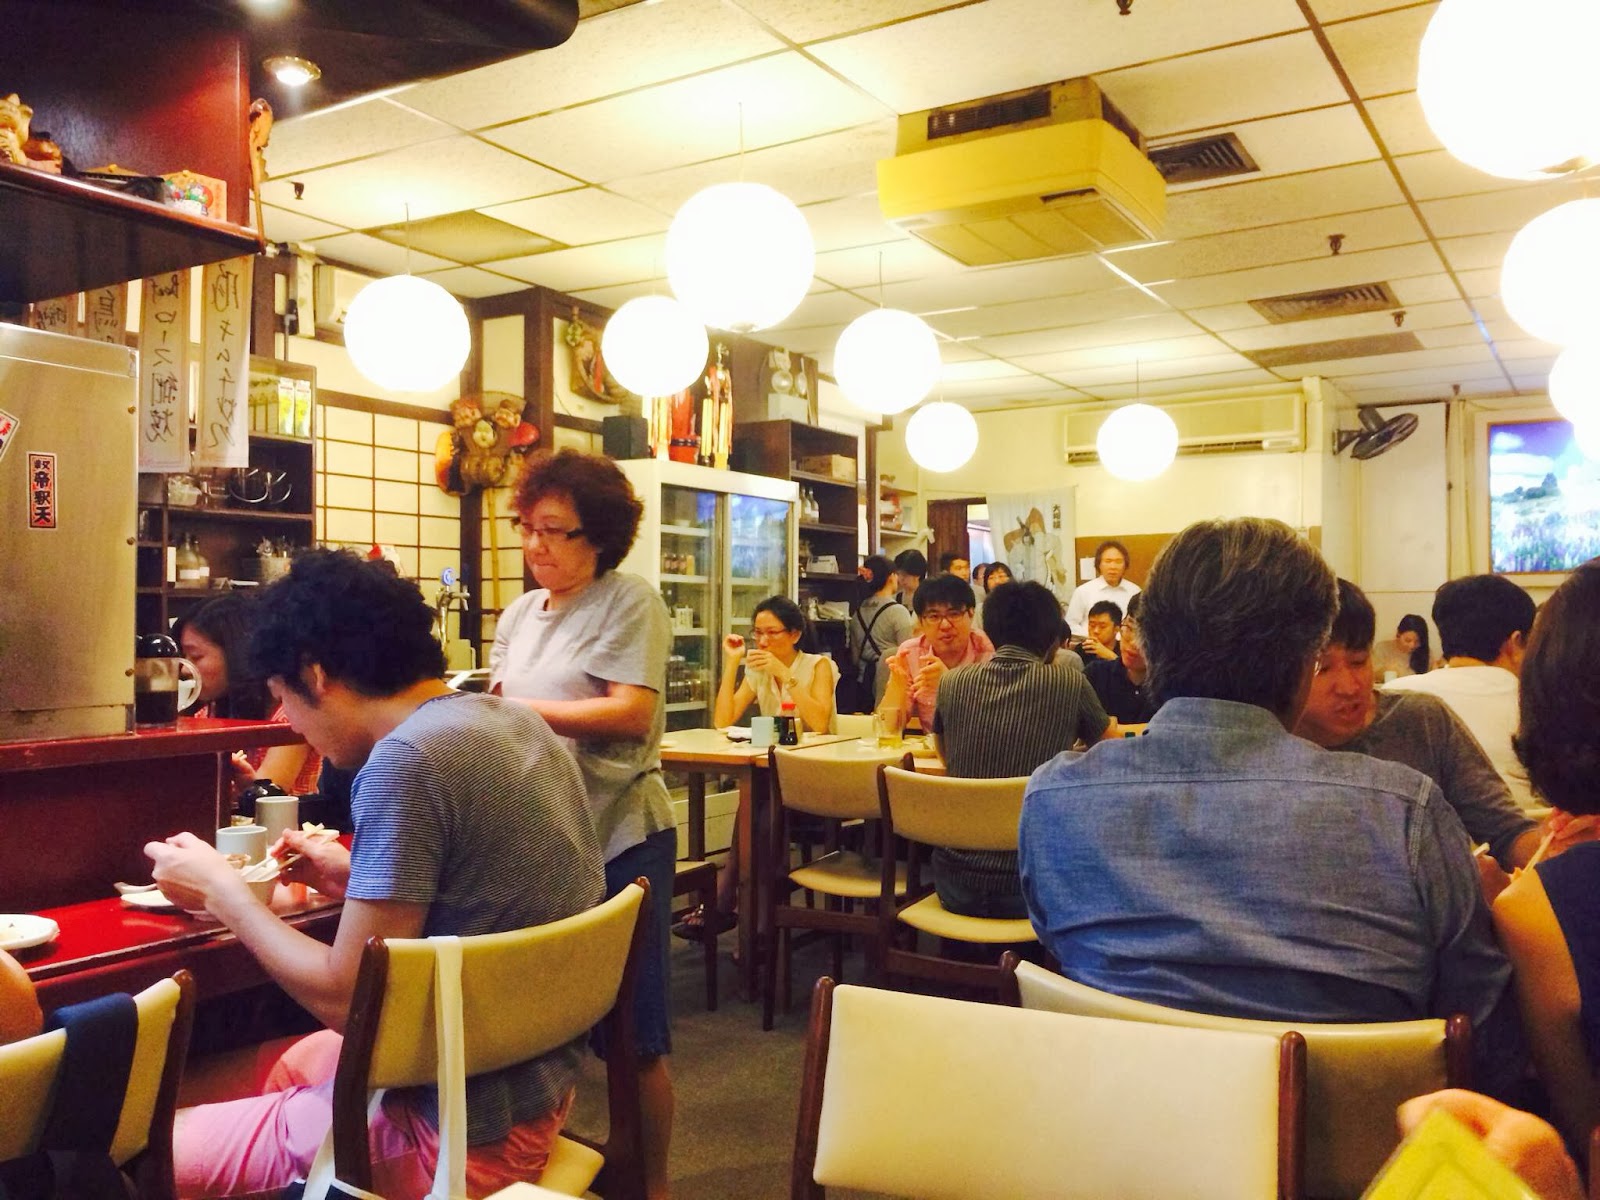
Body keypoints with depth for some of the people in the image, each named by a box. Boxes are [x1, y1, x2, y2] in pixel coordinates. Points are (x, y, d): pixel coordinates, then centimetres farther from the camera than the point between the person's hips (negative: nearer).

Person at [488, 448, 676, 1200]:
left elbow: (632, 713, -18)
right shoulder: (519, 614, 12)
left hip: (617, 840, -6)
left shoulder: (629, 603, -8)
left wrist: (519, 708, -17)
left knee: (631, 1031, 5)